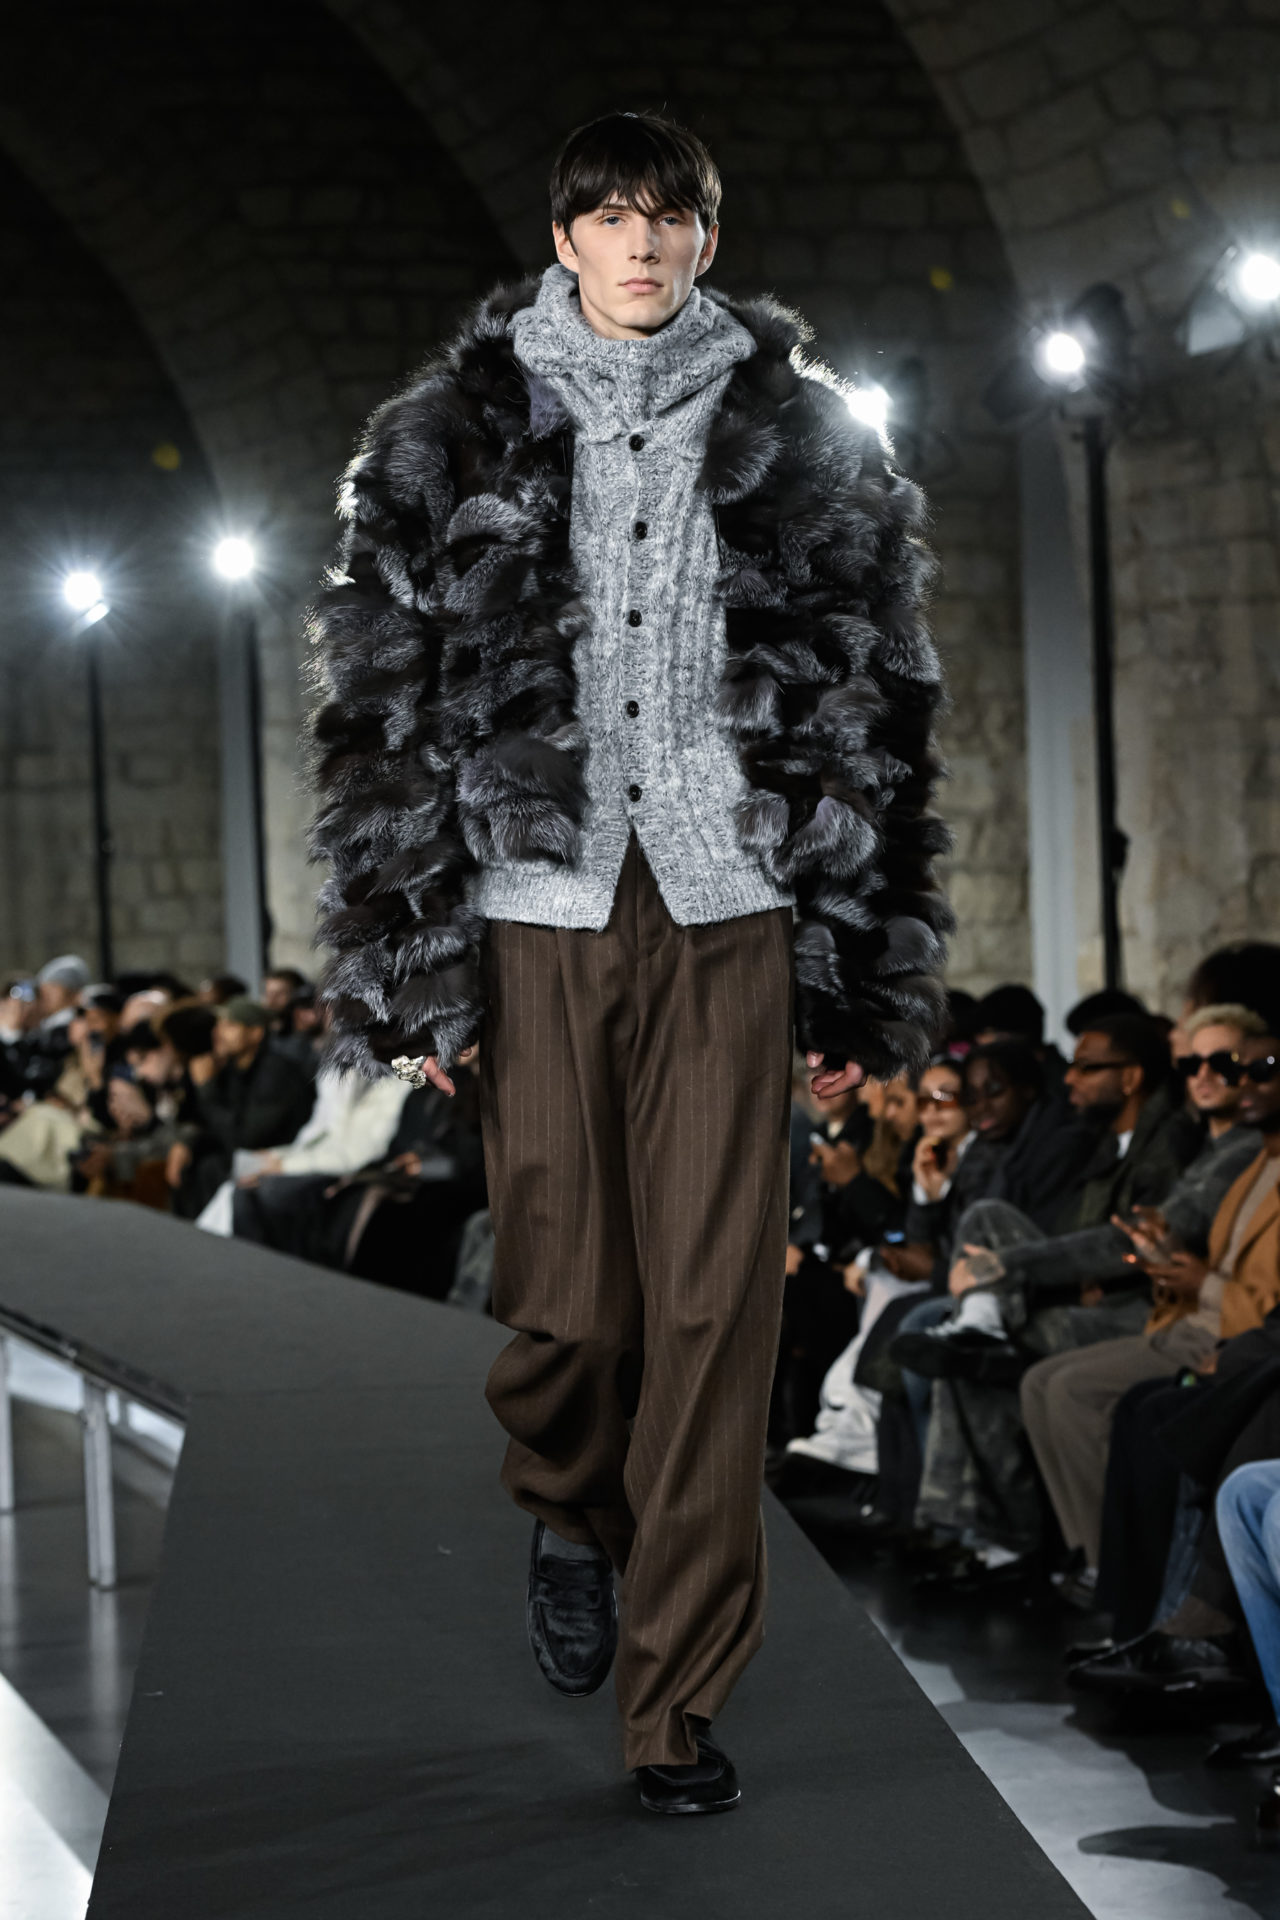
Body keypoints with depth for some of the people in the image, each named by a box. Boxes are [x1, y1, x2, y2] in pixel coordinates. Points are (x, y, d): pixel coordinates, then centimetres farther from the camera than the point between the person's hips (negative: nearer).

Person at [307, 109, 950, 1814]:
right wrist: (410, 963, -1)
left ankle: (681, 1701, 6)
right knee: (564, 1295, 1)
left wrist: (867, 969, 4)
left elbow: (876, 702, 9)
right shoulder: (455, 438, 7)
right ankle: (571, 1518, 36)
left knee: (715, 1306, -3)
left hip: (729, 912, 0)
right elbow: (386, 701, 5)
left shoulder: (798, 439, 9)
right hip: (540, 908, 0)